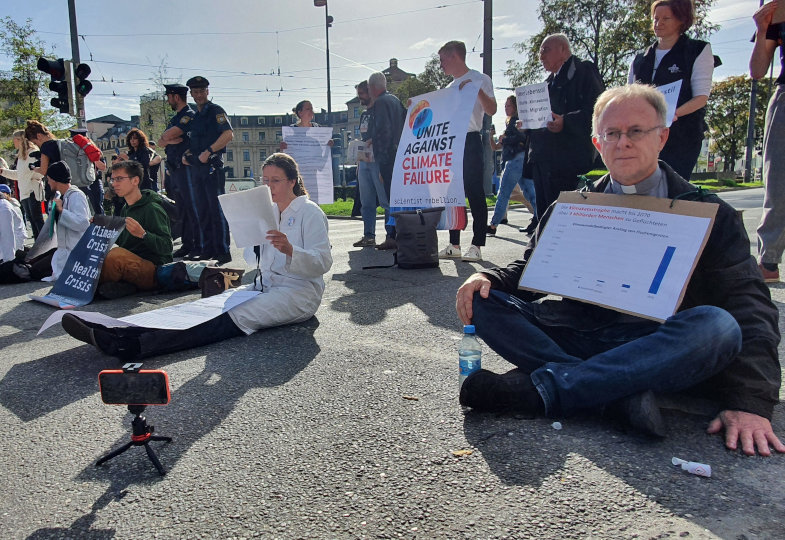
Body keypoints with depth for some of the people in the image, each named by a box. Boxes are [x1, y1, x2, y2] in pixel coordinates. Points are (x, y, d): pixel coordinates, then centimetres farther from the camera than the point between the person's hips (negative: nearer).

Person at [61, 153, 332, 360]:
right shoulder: (267, 209, 18)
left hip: (299, 292, -7)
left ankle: (131, 346, -49)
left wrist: (290, 250, -31)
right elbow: (253, 257, 19)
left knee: (228, 319, -30)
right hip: (264, 285, 7)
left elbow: (323, 263, -14)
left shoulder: (310, 212, -4)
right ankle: (118, 333, -33)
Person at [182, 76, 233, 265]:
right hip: (196, 167, 8)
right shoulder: (194, 116, 21)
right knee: (201, 210, 9)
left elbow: (229, 134, -16)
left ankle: (223, 251, -7)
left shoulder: (215, 111, -2)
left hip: (212, 165, -8)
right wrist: (187, 154, 9)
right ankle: (208, 249, 17)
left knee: (216, 209, -9)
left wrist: (208, 151, -20)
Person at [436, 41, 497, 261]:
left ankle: (476, 246, -5)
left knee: (474, 193, -7)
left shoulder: (480, 79, 1)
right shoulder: (450, 86, 23)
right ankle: (454, 245, 11)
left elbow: (491, 110, -11)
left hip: (470, 142, -7)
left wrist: (477, 90, -22)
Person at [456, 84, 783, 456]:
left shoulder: (707, 214, 4)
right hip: (578, 336, 3)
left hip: (659, 351, -2)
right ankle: (623, 394, -30)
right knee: (484, 301, -17)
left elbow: (748, 306, -5)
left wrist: (750, 401, -20)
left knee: (718, 326, -34)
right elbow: (531, 269, 14)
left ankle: (541, 388, -34)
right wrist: (487, 278, -11)